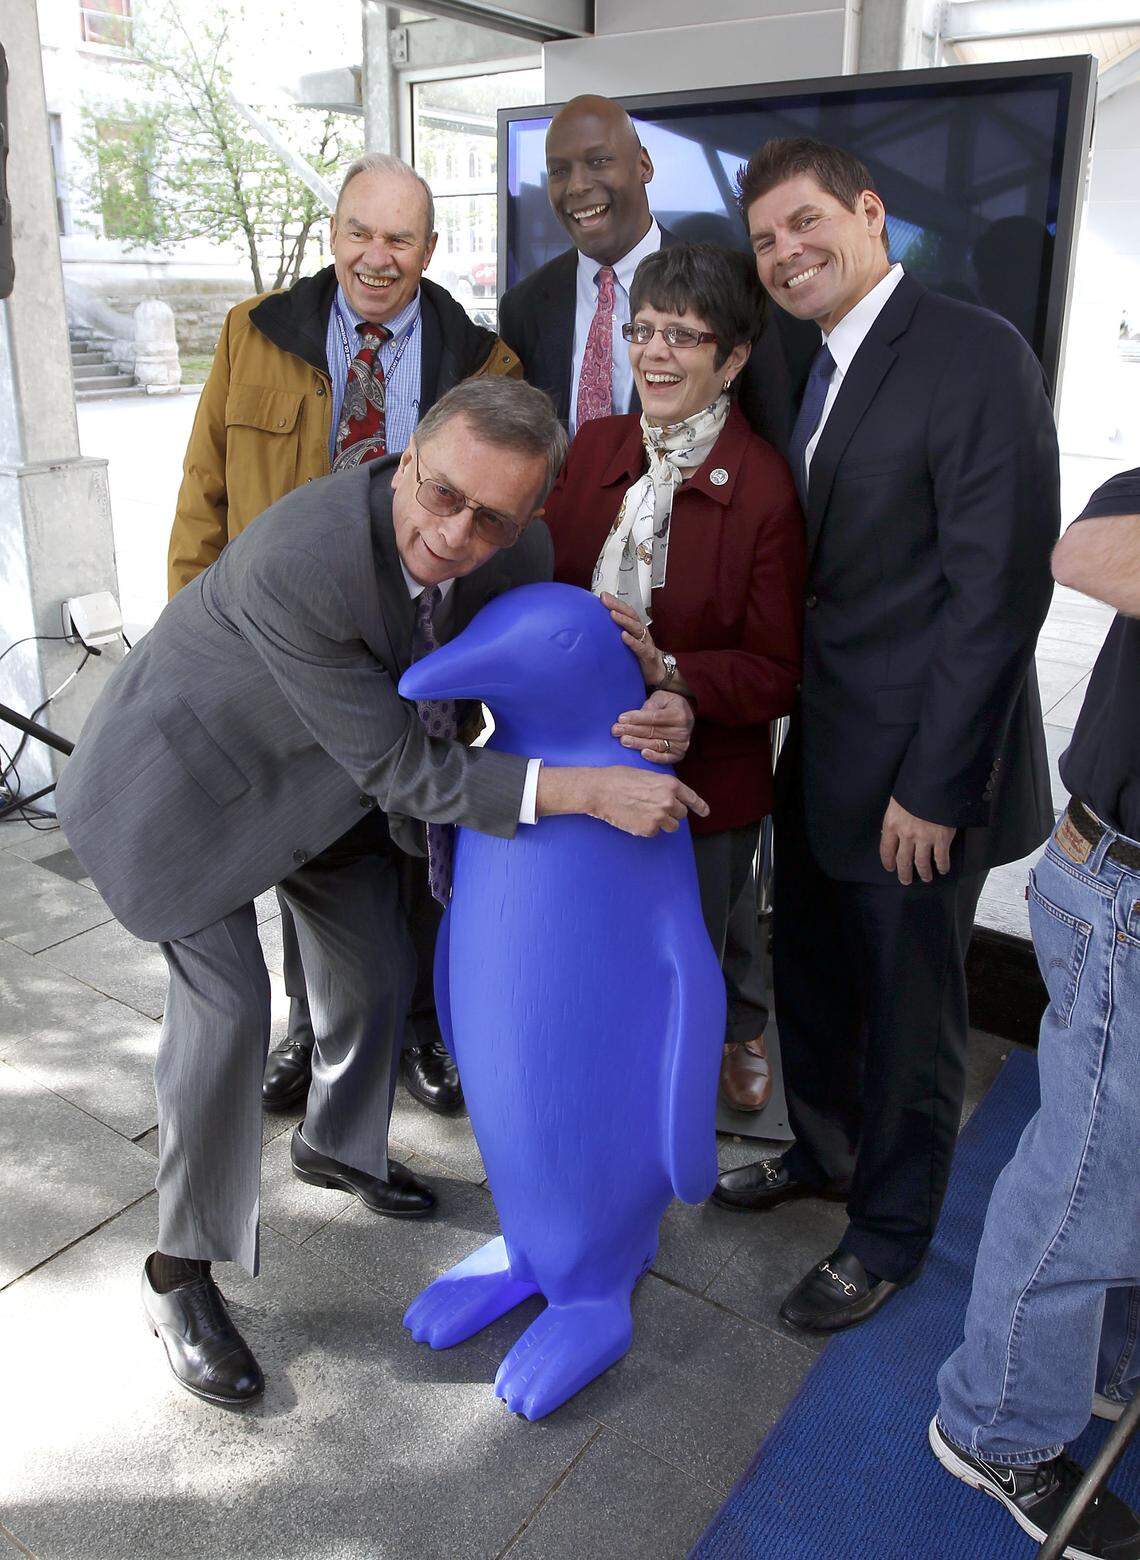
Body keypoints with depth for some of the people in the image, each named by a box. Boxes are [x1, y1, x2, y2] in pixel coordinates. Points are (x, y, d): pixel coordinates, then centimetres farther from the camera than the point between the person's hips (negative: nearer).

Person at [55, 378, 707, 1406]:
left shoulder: (517, 553, -20)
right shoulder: (294, 565, -40)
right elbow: (401, 768, -35)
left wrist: (648, 712, -22)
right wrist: (589, 790, -39)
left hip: (324, 766, 7)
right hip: (196, 768, -6)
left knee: (377, 973, 14)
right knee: (225, 1011, -10)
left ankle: (337, 1144, 46)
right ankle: (181, 1272, 14)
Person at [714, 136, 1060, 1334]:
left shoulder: (974, 357, -16)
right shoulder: (815, 371, 11)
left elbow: (998, 591, -20)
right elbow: (817, 570, 10)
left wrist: (934, 786, -20)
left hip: (915, 776, -8)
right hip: (820, 755, 8)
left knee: (906, 1016, 10)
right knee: (809, 981, 22)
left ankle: (888, 1234, 33)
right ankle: (823, 1152, 47)